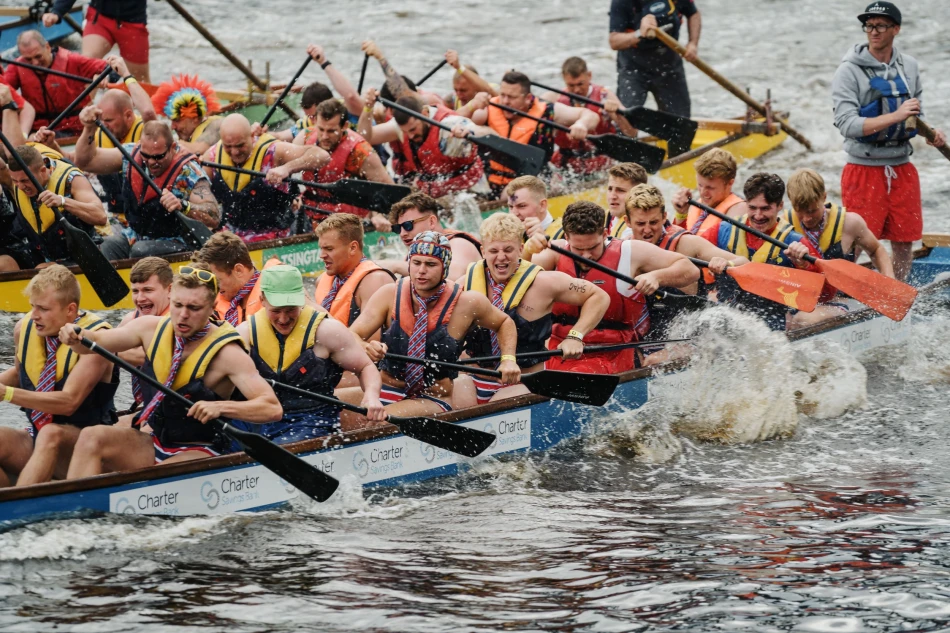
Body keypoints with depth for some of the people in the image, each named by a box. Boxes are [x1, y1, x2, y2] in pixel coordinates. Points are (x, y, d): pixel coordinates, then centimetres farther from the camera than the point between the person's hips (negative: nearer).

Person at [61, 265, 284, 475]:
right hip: (154, 442, 6)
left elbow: (273, 409, -24)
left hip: (199, 453, -6)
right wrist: (76, 337, -20)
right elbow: (93, 343, 5)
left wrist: (220, 407, -39)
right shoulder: (153, 328, 0)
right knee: (91, 437, -19)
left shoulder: (227, 353, -16)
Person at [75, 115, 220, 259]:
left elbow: (214, 218, -22)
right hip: (134, 236, 5)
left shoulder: (188, 171, -16)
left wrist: (182, 205, -39)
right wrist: (89, 128, -7)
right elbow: (85, 161, 8)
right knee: (108, 245, -26)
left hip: (173, 241, -4)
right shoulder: (131, 154, 0)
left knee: (140, 251, -33)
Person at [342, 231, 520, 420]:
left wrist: (508, 359, -5)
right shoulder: (389, 296, -5)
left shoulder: (467, 303, -7)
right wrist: (366, 348, -33)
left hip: (432, 402, -3)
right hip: (386, 391, 3)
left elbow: (504, 323, 13)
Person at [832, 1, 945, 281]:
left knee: (904, 242, 11)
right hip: (864, 171, -5)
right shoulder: (850, 70, -10)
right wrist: (895, 116, -25)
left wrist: (930, 133, -2)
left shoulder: (909, 66, 8)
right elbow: (847, 125, -20)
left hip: (902, 170, 5)